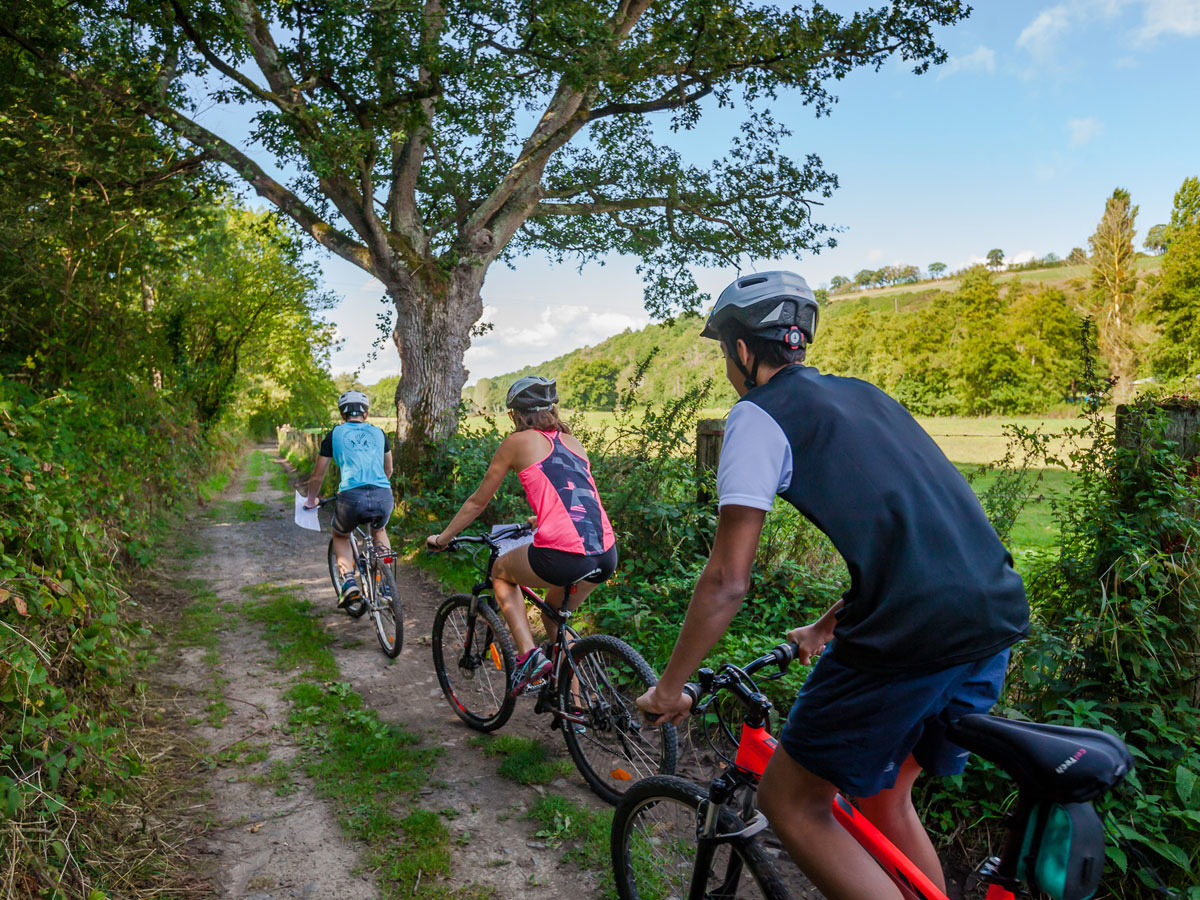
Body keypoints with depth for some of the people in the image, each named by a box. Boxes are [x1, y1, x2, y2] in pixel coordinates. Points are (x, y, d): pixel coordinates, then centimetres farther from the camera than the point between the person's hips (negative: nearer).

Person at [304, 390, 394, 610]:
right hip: (383, 497, 2)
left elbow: (317, 477, 22)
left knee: (340, 536, 29)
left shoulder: (335, 434, 16)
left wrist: (311, 501, 40)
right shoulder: (378, 433, 22)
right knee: (379, 530, 35)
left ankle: (349, 583, 7)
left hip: (352, 497, -2)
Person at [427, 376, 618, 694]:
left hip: (562, 557, -6)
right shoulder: (572, 441, 22)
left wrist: (442, 538, 30)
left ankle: (528, 653, 11)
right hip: (607, 555, 6)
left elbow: (478, 501, 16)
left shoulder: (517, 442, 8)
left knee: (501, 572, 27)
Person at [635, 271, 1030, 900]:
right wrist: (825, 629, 40)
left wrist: (669, 689, 7)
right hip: (997, 616, 8)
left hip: (909, 636, -8)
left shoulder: (758, 414, -1)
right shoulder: (861, 394, 22)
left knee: (790, 800, 11)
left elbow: (727, 582, -6)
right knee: (884, 798, 25)